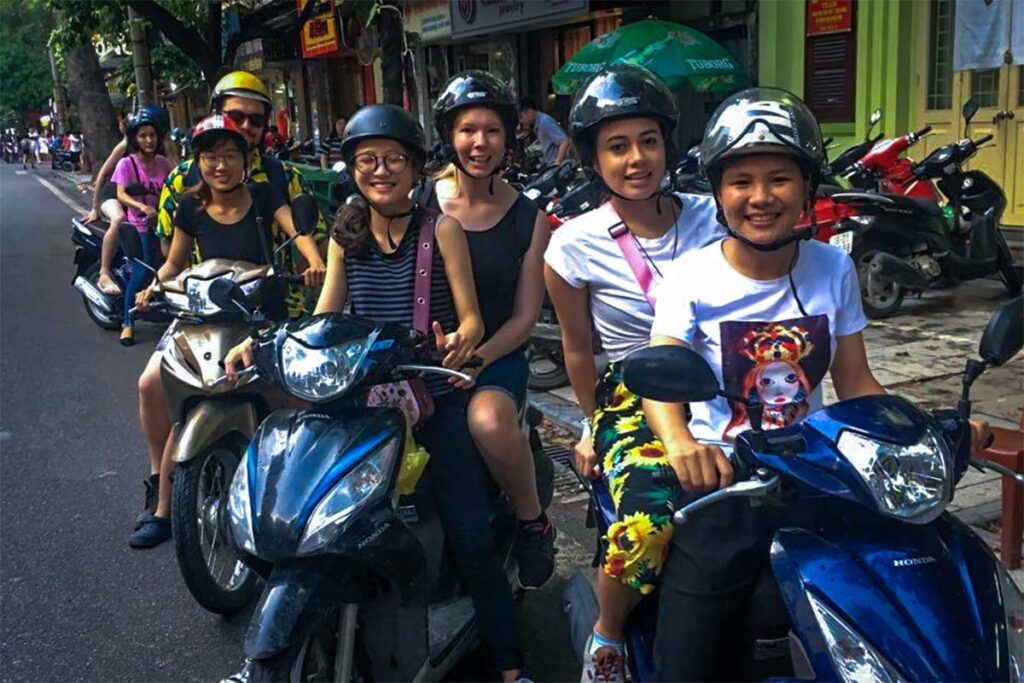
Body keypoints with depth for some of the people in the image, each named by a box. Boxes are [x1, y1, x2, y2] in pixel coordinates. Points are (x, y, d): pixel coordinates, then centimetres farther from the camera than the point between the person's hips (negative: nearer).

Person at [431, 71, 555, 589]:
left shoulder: (528, 219, 4)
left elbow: (525, 316, 1)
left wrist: (475, 358, -16)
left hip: (496, 358, -1)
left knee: (489, 420, -35)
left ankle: (534, 523, -7)